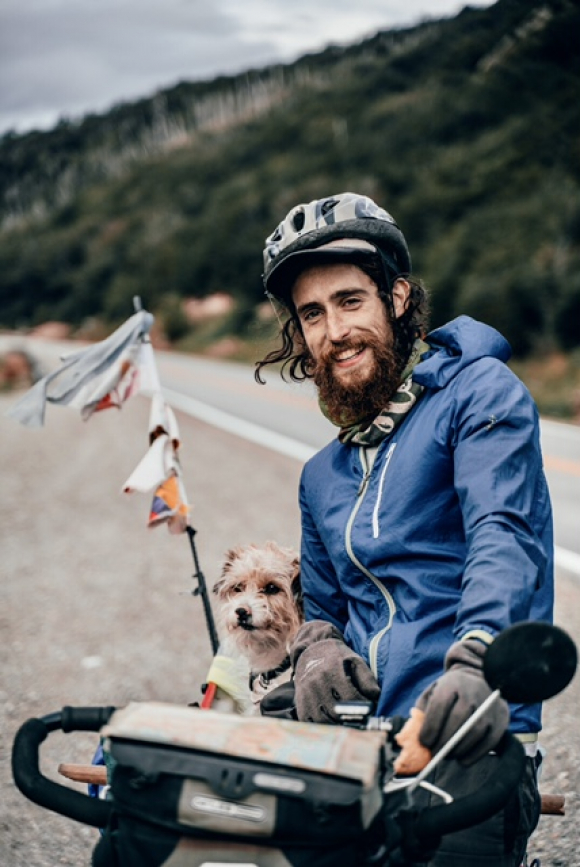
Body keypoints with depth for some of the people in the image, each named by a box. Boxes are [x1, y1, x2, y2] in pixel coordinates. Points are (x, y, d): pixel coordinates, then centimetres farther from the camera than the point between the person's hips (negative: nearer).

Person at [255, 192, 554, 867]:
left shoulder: (478, 391, 0)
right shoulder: (323, 476, 22)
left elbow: (504, 536, -15)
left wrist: (473, 661, -33)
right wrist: (317, 647, 5)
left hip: (468, 743, -5)